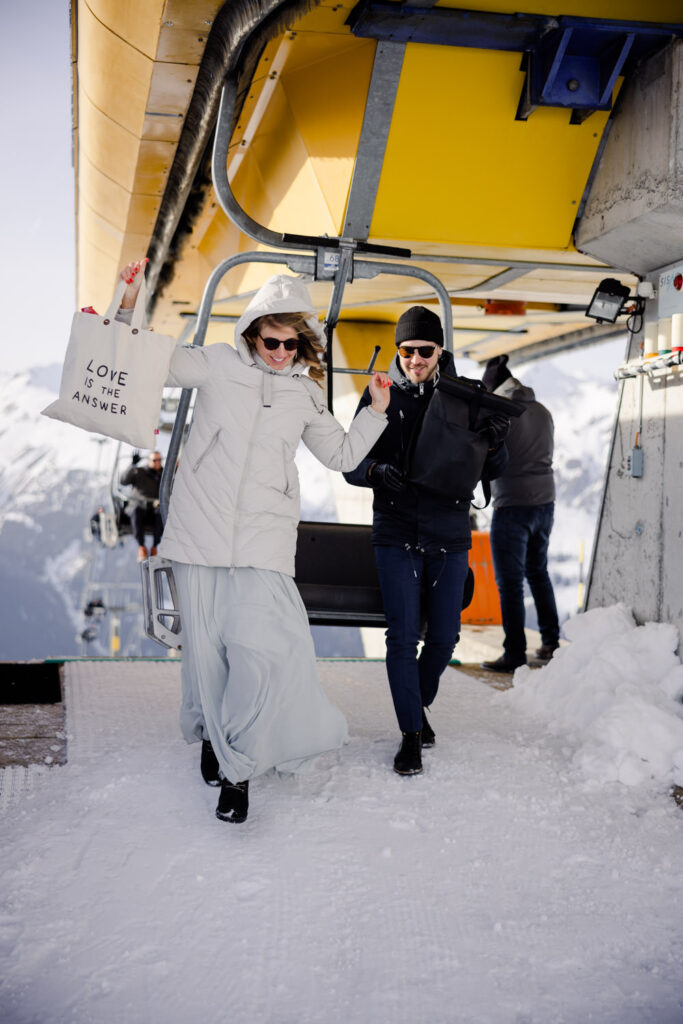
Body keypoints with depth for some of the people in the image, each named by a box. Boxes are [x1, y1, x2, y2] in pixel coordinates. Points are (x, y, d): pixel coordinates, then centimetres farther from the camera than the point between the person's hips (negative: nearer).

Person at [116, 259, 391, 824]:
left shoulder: (305, 394, 12)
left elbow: (343, 454, 23)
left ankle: (238, 765, -1)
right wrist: (129, 308, -14)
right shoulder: (218, 364, 4)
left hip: (264, 539, 1)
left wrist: (377, 411, 12)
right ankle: (210, 731, 32)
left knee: (260, 646, -14)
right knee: (205, 645, 5)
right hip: (200, 532, 0)